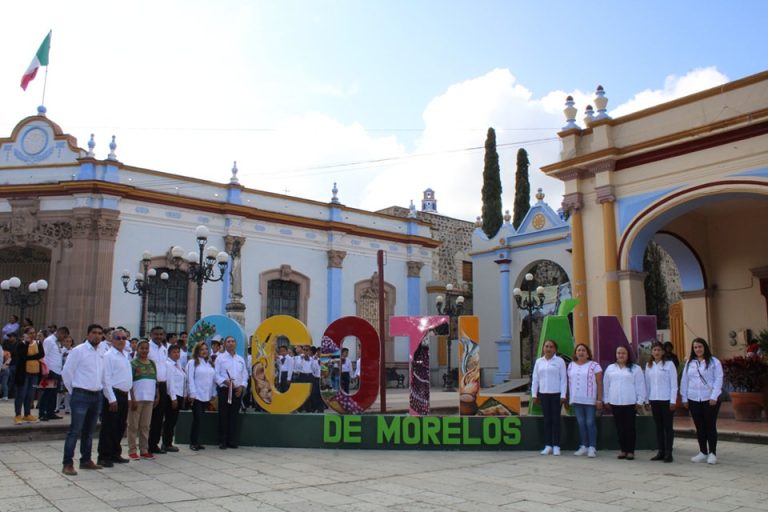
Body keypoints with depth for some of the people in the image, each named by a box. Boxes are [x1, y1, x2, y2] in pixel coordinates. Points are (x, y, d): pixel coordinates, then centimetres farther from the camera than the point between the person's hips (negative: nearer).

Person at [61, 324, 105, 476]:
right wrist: (74, 392, 0)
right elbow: (66, 372, -5)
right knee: (75, 431, -7)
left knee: (89, 431, 14)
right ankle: (67, 464, -1)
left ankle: (86, 460, 23)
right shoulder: (78, 351, -6)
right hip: (81, 395, -6)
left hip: (97, 396, 6)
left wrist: (100, 389, 12)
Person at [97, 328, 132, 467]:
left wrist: (128, 396, 15)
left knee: (121, 427, 14)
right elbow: (106, 379, -14)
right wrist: (112, 399, -18)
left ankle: (115, 454, 26)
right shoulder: (109, 356, -9)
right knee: (109, 427, -2)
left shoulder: (126, 356, 15)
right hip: (113, 394, -8)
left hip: (124, 395, 8)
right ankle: (104, 457, 6)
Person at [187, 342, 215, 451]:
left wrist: (212, 394, 9)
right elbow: (190, 379, -7)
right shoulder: (192, 362, -1)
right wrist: (192, 394, -14)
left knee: (199, 419, 8)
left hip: (206, 396, 5)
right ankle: (193, 442, 4)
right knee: (197, 418, -5)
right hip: (197, 396, -5)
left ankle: (197, 442, 15)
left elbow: (212, 379, 14)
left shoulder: (209, 363, 15)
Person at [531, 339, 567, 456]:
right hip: (543, 394, 3)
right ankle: (548, 446, 12)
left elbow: (563, 379, -4)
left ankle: (556, 446, 8)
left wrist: (563, 395, -9)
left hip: (556, 394, -3)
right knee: (547, 420, 7)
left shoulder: (560, 361, -2)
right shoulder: (539, 361, 8)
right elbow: (535, 379, 9)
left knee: (555, 420, 1)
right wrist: (534, 394, 5)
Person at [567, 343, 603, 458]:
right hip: (576, 400, 4)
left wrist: (599, 399, -9)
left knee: (590, 423, -3)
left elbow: (599, 383, -4)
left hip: (590, 400, -4)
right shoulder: (571, 366, 12)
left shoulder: (594, 365, -2)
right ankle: (584, 446, 16)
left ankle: (592, 447, 4)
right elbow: (569, 382, 14)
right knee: (581, 423, 8)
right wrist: (568, 398, 10)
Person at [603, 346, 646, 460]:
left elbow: (640, 386, -3)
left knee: (629, 427, 1)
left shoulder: (635, 368, -1)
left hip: (630, 402, -3)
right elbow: (606, 385, 12)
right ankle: (622, 450, 16)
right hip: (615, 402, 3)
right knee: (619, 427, 8)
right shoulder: (610, 368, 9)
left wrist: (640, 401, -7)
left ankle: (630, 451, 9)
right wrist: (606, 400, 10)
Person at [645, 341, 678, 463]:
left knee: (667, 426, 1)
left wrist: (673, 401, -10)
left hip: (666, 400, -4)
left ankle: (668, 453, 5)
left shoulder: (669, 364, -4)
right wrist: (646, 399, 8)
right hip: (654, 399, 4)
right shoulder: (649, 366, 9)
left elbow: (674, 384, -6)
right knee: (658, 426, 9)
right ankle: (660, 451, 15)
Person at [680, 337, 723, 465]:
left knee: (710, 426, 0)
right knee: (699, 427, 9)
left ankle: (712, 453, 8)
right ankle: (703, 452, 18)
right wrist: (684, 398, 6)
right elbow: (684, 381, 10)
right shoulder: (689, 363, 9)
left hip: (710, 399, -4)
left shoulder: (714, 362, -2)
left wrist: (714, 397, -14)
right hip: (694, 400, 4)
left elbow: (718, 380, -7)